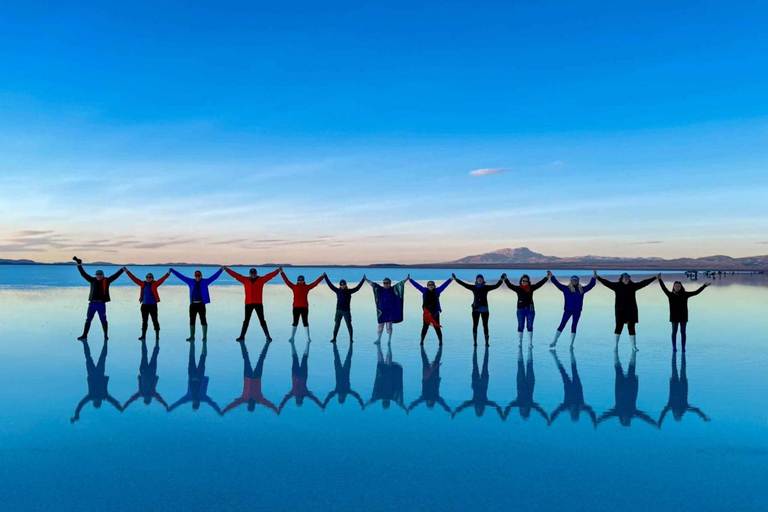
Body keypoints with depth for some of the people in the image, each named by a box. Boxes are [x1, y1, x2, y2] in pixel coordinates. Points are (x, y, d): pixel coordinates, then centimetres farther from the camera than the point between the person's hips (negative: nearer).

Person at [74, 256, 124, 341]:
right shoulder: (93, 280, 9)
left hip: (101, 304, -3)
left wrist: (122, 269, -6)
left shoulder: (106, 281, 3)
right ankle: (84, 335, 13)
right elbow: (83, 274, 10)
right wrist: (79, 264, 6)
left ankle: (106, 335, 12)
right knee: (88, 320, 7)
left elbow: (115, 276, 0)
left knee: (103, 320, 3)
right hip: (92, 303, 3)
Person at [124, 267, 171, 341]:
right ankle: (143, 336, 16)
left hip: (153, 305, -4)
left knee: (155, 321, 0)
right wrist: (127, 271, 9)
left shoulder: (154, 284, -2)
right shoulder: (143, 284, 7)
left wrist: (168, 273, -27)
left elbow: (162, 279, -14)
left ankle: (157, 336, 5)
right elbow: (134, 278, 10)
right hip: (144, 305, 4)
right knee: (144, 321, 10)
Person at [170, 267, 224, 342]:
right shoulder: (191, 282, 10)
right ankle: (192, 336, 14)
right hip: (193, 304, 3)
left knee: (203, 320, 0)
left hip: (201, 304, -3)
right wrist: (172, 271, 12)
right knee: (192, 320, 6)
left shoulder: (205, 282, 3)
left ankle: (204, 336, 6)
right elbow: (181, 276, 12)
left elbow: (214, 277, -5)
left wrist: (221, 270, -14)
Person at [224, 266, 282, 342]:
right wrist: (226, 269, -1)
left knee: (262, 321, 2)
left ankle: (268, 336, 4)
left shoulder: (261, 279, 3)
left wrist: (278, 270, -18)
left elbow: (270, 275, -7)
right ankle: (242, 336, 14)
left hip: (258, 303, -1)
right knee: (246, 321, 9)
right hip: (248, 303, 2)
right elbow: (235, 275, 4)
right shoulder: (245, 280, 6)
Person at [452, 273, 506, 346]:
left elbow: (496, 286, -4)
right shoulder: (473, 287, 5)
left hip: (484, 309, 0)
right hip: (475, 309, 1)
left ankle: (487, 341, 7)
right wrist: (455, 279, -1)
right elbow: (464, 284, 3)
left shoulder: (486, 287, 3)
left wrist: (501, 279, -14)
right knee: (475, 325, -1)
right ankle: (475, 341, 2)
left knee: (485, 325, 2)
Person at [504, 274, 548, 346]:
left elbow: (540, 283, 8)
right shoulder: (518, 288, 0)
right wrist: (505, 279, -28)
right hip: (521, 310, -2)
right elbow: (509, 285, -12)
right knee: (520, 326, 2)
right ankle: (519, 342, 9)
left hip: (530, 310, 2)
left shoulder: (531, 288, 6)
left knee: (530, 326, 4)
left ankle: (530, 343, 10)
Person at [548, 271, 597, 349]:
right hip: (568, 311, -3)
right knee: (562, 325, -4)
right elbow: (557, 283, -6)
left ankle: (571, 345, 12)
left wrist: (594, 278, 5)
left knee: (574, 327, 6)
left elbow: (591, 285, 13)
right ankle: (554, 342, 0)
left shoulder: (582, 289, 8)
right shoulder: (566, 289, -1)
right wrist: (551, 276, -14)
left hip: (577, 311, 3)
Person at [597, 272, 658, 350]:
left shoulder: (633, 286, 5)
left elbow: (644, 283, 8)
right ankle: (616, 345, 12)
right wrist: (597, 277, -17)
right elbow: (606, 283, -7)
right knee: (619, 327, 1)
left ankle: (634, 346, 7)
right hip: (620, 310, -2)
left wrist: (655, 278, 7)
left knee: (631, 328, 3)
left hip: (631, 311, 2)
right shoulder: (617, 286, -1)